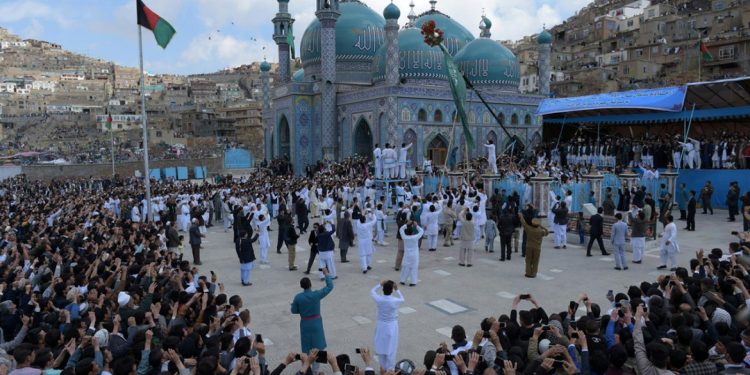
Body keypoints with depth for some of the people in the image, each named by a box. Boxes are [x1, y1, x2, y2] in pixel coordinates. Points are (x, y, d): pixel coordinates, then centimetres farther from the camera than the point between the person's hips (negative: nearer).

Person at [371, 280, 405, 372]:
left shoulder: (378, 299, -17)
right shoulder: (395, 301, -22)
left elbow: (372, 292, 6)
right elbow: (402, 299, 3)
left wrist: (380, 284, 9)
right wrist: (397, 290, 7)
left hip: (381, 325, 2)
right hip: (391, 326, -2)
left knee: (381, 346, 17)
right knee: (391, 348, 11)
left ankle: (382, 367, 30)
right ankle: (389, 369, 21)